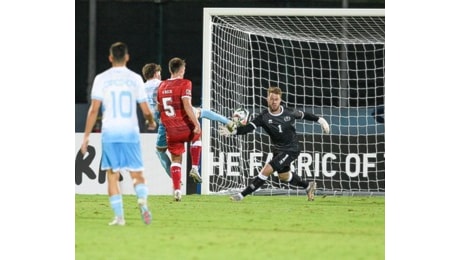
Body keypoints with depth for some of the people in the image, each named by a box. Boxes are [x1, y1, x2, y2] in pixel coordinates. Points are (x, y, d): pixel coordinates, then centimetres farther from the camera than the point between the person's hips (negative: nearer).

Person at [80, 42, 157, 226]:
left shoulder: (101, 79, 1)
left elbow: (94, 109, -3)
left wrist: (86, 136, 1)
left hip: (109, 133, -1)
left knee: (112, 176, 6)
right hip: (131, 133, 1)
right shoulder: (135, 79, 4)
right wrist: (151, 122, 28)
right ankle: (142, 201, -23)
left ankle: (119, 216, -1)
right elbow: (146, 111, 6)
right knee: (137, 174, 6)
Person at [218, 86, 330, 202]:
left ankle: (242, 194, -11)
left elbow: (303, 115, 8)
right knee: (283, 176, 23)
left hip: (291, 150, -5)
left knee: (266, 170, -16)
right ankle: (308, 186, 49)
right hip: (278, 150, 5)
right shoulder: (264, 117, -14)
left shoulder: (290, 112, -13)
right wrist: (233, 131, -44)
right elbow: (249, 127, -27)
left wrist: (319, 119, 17)